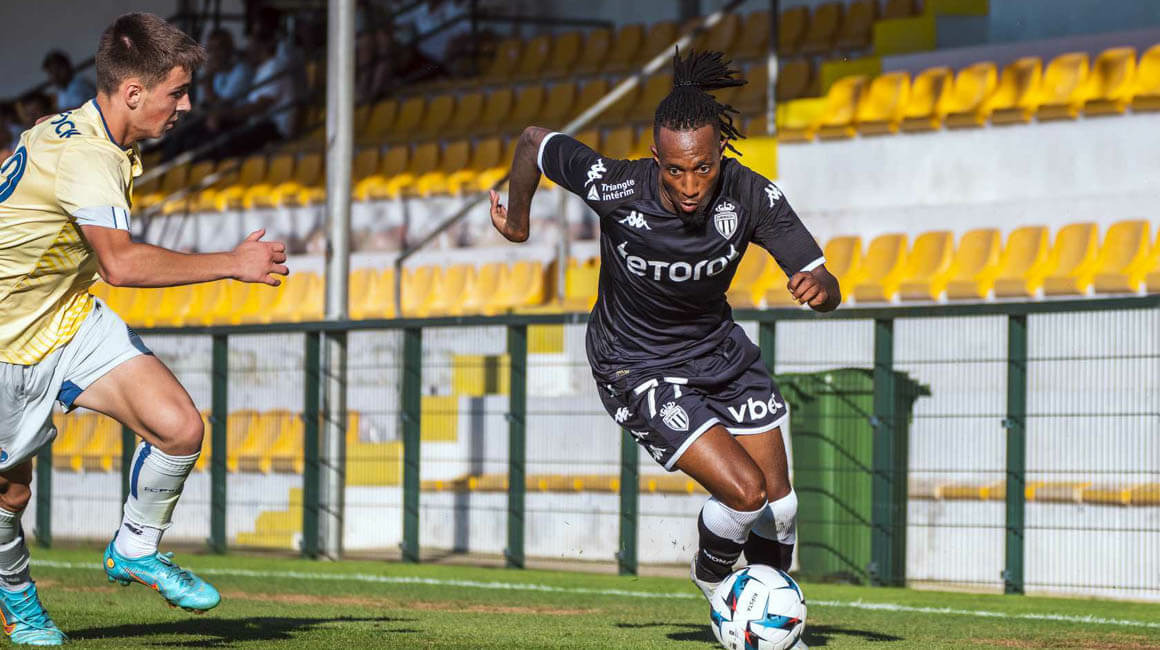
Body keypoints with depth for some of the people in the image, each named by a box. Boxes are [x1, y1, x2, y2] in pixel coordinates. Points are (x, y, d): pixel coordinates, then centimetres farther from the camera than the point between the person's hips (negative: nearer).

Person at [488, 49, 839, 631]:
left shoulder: (752, 196, -22)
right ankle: (710, 573, 16)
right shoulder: (616, 188, -30)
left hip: (717, 348, 4)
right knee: (744, 490, -17)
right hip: (638, 369, -4)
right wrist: (516, 221, 4)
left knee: (780, 505, 8)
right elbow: (534, 140, -13)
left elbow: (827, 291, -19)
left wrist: (818, 287, -44)